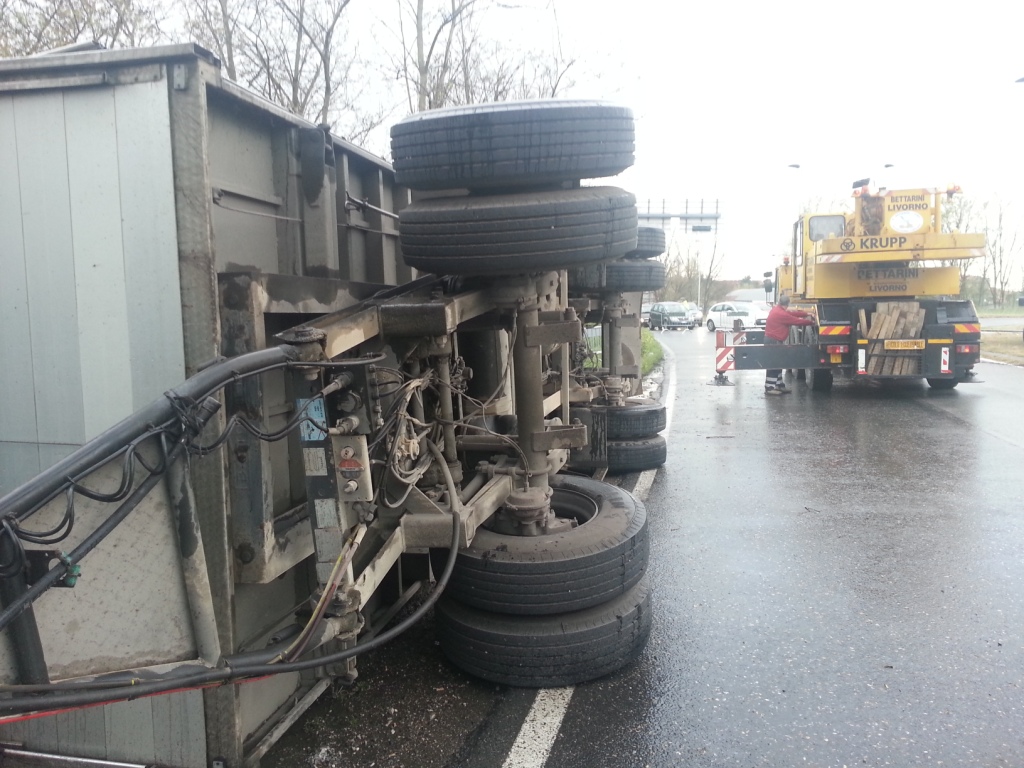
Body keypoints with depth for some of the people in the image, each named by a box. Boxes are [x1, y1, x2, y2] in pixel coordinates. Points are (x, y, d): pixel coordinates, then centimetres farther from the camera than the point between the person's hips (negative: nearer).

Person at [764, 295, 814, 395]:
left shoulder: (777, 310, 10)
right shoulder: (781, 314, -21)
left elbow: (793, 313, 14)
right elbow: (797, 321, -14)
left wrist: (806, 314, 9)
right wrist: (811, 322, -2)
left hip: (774, 340, 11)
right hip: (773, 341, -11)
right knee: (773, 365, -9)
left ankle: (779, 385, 22)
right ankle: (769, 388, -8)